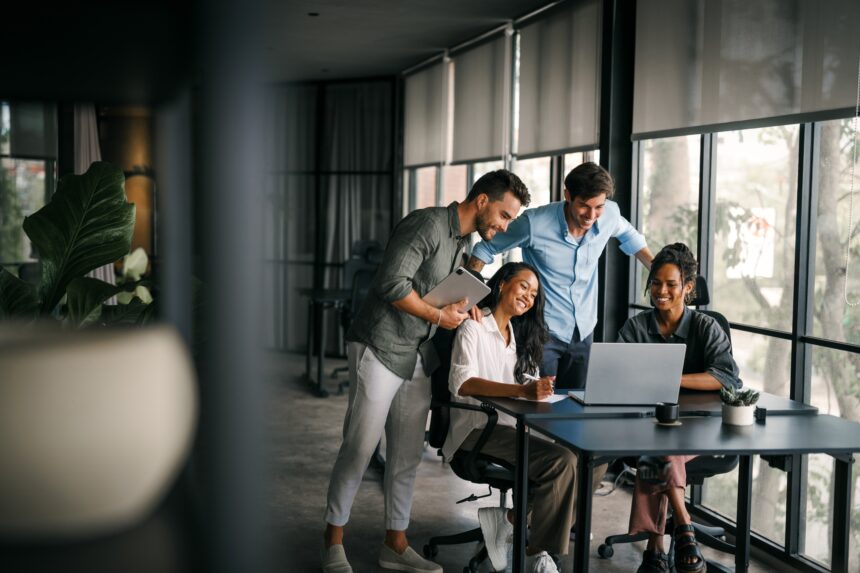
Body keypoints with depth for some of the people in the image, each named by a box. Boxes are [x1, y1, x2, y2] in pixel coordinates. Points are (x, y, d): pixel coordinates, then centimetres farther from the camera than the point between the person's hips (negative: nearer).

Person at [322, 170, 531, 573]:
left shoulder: (461, 240, 15)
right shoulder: (429, 224, -15)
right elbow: (392, 283, -23)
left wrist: (462, 304, 4)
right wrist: (438, 316, -13)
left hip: (417, 358, 9)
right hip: (381, 349, -9)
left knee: (407, 455, 9)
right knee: (359, 448, -4)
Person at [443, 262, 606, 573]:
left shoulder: (520, 336, 24)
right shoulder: (474, 328, -3)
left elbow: (532, 387, 18)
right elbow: (461, 383, -21)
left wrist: (540, 390, -7)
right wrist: (522, 391, -34)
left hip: (515, 427, 8)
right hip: (479, 429, -8)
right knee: (562, 461, -28)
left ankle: (514, 516, -7)